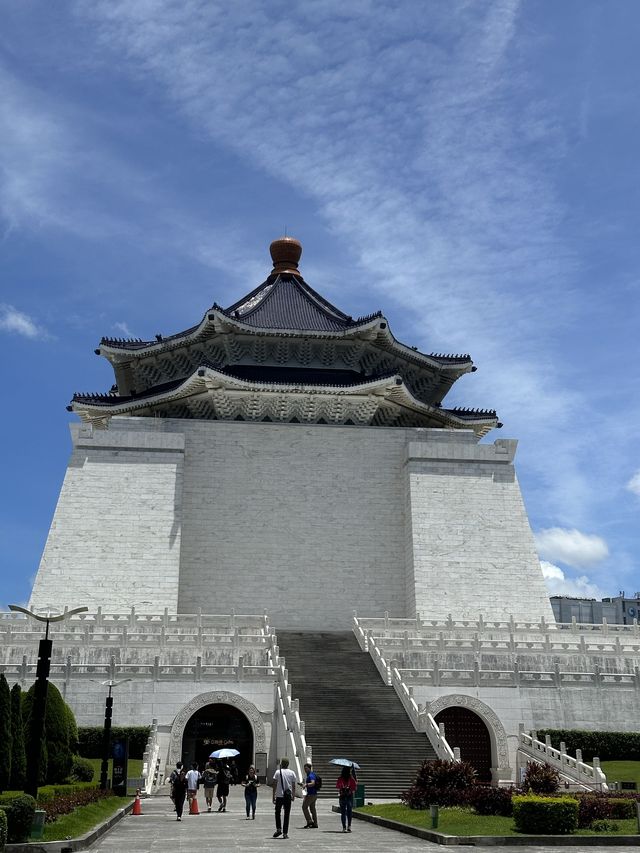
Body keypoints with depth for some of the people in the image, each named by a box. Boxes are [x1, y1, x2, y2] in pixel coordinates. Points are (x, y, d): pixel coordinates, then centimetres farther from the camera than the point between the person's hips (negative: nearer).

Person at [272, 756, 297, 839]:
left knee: (277, 812, 15)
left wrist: (273, 796, 2)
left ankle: (278, 829, 3)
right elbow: (294, 786, 6)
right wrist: (293, 796, 16)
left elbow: (275, 785, -3)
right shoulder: (292, 773, 4)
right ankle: (285, 833, 4)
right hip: (288, 796, 2)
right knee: (287, 815, 5)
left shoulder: (278, 772, -1)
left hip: (279, 795, -1)